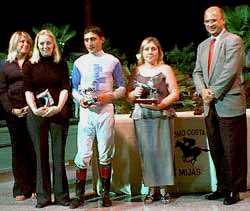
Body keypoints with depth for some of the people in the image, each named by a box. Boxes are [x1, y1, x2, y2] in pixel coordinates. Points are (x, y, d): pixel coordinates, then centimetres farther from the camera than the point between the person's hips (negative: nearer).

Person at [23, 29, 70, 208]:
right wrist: (34, 109, -15)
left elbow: (65, 88, 0)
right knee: (41, 154, 4)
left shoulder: (61, 64, 8)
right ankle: (43, 196, 10)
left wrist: (58, 107, -16)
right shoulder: (30, 65, 7)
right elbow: (28, 90, 0)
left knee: (59, 154, 2)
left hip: (58, 113, 0)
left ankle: (61, 195, 9)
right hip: (37, 114, 0)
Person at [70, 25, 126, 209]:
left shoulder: (112, 61, 5)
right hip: (86, 111, 1)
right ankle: (80, 195, 4)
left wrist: (109, 96, -12)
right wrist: (80, 99, -9)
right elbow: (74, 88, 12)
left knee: (105, 155, 4)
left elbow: (122, 87, 7)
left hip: (106, 111, -1)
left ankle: (105, 193, 12)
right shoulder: (79, 62, 9)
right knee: (83, 154, -3)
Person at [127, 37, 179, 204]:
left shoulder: (165, 69, 5)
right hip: (142, 116, 2)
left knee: (162, 151, -3)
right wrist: (134, 93, -8)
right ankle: (152, 188, 8)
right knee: (146, 152, 0)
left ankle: (163, 189, 5)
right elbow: (128, 96, 14)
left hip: (162, 116, -2)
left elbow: (175, 93, -1)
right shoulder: (137, 71, 12)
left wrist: (160, 104, -16)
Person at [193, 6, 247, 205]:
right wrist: (203, 90, -5)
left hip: (229, 104, -7)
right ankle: (223, 187, 22)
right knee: (216, 150, 11)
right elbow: (198, 72, 14)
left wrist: (214, 93, -12)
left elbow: (230, 71, -14)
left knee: (232, 151, -2)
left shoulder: (233, 40, -5)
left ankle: (234, 190, 8)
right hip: (210, 106, 7)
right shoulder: (202, 46, 18)